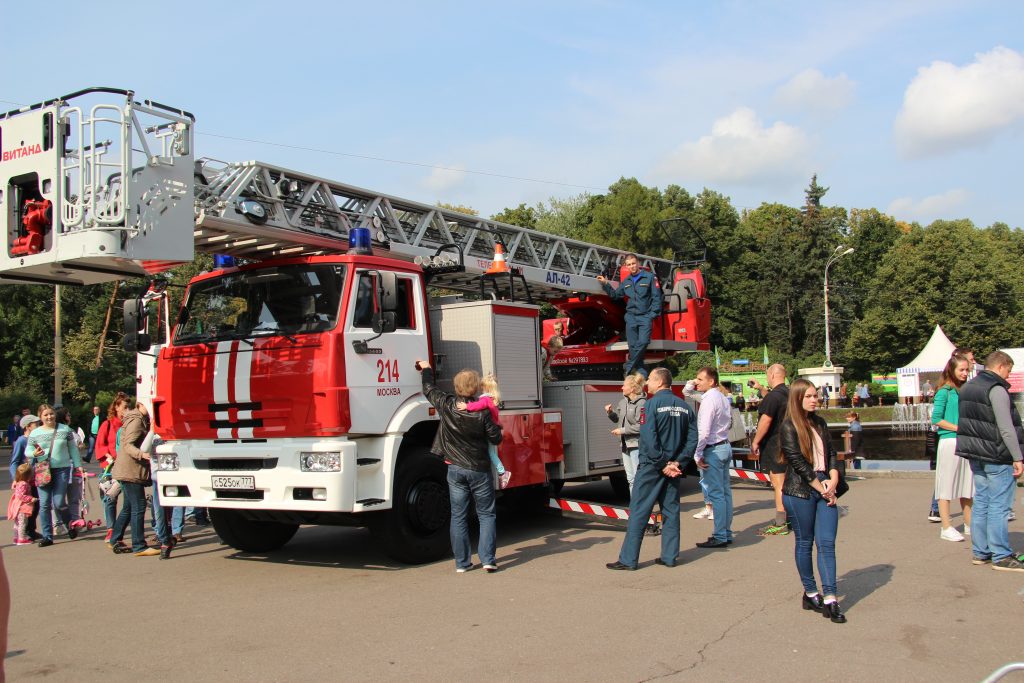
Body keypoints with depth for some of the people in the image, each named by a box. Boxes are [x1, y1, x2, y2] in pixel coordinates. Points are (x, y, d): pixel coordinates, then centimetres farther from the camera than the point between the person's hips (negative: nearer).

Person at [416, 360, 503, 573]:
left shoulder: (446, 405, -6)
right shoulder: (482, 412, -13)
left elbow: (429, 389, 12)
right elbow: (496, 438, -7)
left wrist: (426, 369, 29)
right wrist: (496, 427, 15)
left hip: (455, 469, 2)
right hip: (479, 469, -2)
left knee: (458, 516, 9)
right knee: (486, 515, 8)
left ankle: (462, 562, 11)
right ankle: (488, 559, 1)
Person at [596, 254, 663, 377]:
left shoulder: (650, 277, -1)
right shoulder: (626, 282, 15)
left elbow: (656, 297, -2)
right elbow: (615, 295, 25)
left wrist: (653, 314, -9)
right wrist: (605, 284, 15)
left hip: (645, 316, -5)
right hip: (631, 316, 5)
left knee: (643, 342, -20)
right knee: (633, 345, -1)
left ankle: (629, 367, -13)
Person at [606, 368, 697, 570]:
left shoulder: (652, 404, -11)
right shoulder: (685, 407, 6)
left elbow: (649, 439, -19)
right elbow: (692, 439, 1)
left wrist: (662, 464, -13)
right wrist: (677, 463, -4)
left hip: (651, 465, -6)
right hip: (673, 466, 6)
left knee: (638, 511, -1)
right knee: (671, 511, 12)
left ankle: (628, 559, 1)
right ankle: (670, 556, 14)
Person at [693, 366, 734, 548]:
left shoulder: (709, 400, -17)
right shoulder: (723, 398, 13)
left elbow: (703, 431, -21)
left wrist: (697, 455, -15)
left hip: (713, 450, -10)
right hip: (725, 446, 10)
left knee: (716, 494, -5)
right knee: (725, 491, 13)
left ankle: (719, 537, -2)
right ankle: (726, 533, 19)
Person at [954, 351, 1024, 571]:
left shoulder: (967, 388, 14)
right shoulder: (996, 389, -14)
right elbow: (1006, 428, -18)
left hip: (976, 456, 8)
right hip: (997, 457, -8)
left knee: (981, 504, 11)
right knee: (999, 506, -4)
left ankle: (981, 552, 15)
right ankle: (1001, 556, -2)